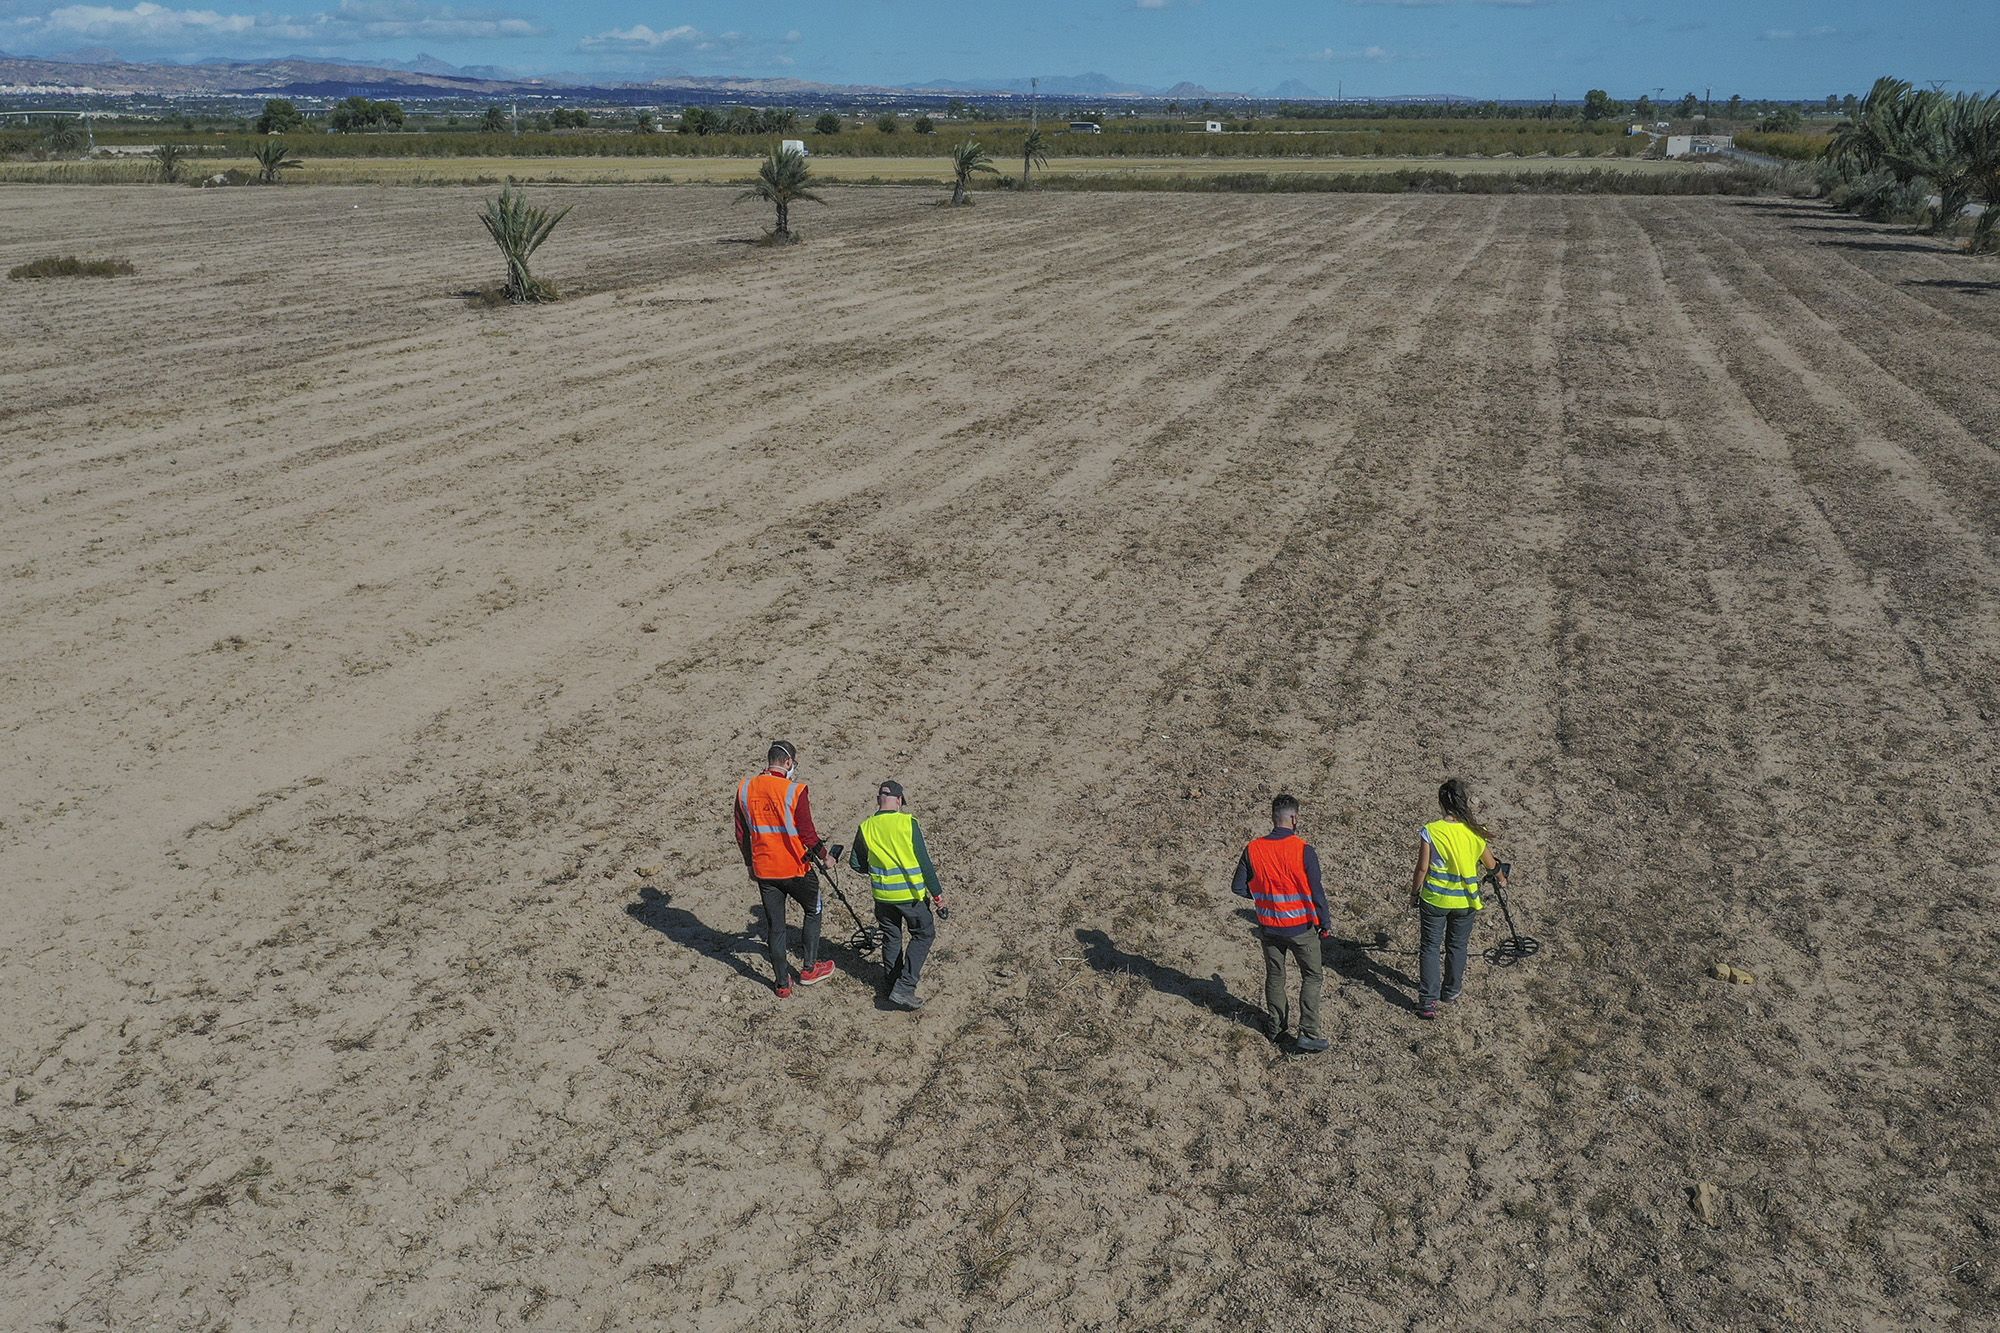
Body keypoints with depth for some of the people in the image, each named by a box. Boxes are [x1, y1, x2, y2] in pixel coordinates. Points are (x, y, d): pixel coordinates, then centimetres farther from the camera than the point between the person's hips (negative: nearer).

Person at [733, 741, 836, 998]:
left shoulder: (745, 789, -2)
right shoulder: (794, 791, -18)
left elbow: (741, 834, 6)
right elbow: (807, 833, -14)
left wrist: (750, 864, 19)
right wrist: (823, 856, 4)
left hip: (763, 870, 4)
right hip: (795, 868, -4)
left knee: (774, 927, 14)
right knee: (814, 910, 21)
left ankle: (783, 984, 22)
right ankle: (809, 969, 26)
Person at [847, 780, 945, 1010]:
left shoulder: (865, 828, -5)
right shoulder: (907, 823, -15)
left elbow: (856, 863, 5)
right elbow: (924, 861, -13)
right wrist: (936, 894, -4)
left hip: (882, 895, 4)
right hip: (911, 893, -4)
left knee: (891, 937, 21)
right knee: (923, 934, 11)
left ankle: (894, 980, 33)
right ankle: (904, 988, 1)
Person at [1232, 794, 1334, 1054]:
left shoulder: (1253, 849, -9)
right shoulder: (1303, 850, -19)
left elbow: (1238, 888, -3)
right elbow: (1316, 891, -14)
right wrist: (1324, 924, -1)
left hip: (1269, 926, 3)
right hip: (1301, 927, -3)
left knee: (1274, 976, 19)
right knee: (1311, 977, 12)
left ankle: (1276, 1026, 32)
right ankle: (1309, 1034, 8)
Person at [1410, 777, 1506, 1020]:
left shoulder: (1430, 832, -19)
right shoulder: (1475, 833, -11)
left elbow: (1422, 868, -13)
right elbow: (1491, 865, 5)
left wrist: (1414, 893, 3)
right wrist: (1502, 879, 28)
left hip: (1434, 900, -2)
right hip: (1465, 902, 2)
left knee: (1431, 948, 11)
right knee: (1457, 946, 21)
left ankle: (1428, 1001, 9)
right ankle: (1450, 991, 38)